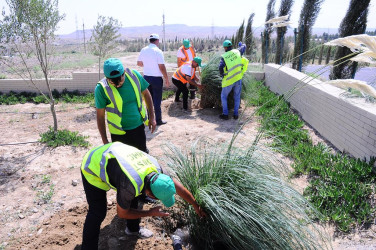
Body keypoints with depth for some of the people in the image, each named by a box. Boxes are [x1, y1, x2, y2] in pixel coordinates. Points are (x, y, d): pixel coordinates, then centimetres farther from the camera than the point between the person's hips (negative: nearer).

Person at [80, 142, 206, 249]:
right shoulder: (130, 187, -39)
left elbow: (177, 186, -4)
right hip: (93, 169, -7)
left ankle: (133, 229, 34)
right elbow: (122, 213, -18)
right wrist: (150, 213, -12)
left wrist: (196, 206, 5)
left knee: (133, 197, 12)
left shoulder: (155, 167, -20)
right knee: (98, 213, -11)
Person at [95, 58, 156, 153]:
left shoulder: (134, 75, -12)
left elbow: (146, 95, 3)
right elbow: (100, 116, -10)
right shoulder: (101, 88, -18)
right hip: (119, 134, -2)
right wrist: (105, 141, -7)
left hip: (139, 127, 3)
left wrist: (151, 117, 5)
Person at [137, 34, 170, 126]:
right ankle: (158, 120, 10)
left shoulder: (143, 50, 3)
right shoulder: (158, 51, -15)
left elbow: (139, 63, 13)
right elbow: (162, 67, -17)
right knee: (157, 100, 3)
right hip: (156, 78, -5)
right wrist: (167, 79, -10)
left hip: (146, 77, 6)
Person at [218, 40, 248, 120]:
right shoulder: (237, 52, 1)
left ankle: (225, 114, 11)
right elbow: (244, 47, 21)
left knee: (223, 96, 14)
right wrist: (241, 44, 44)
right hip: (238, 79, 3)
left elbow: (221, 67, -22)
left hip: (229, 80, -3)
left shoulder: (224, 57, -10)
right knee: (237, 97, 17)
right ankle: (236, 114, 17)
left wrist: (222, 75, -3)